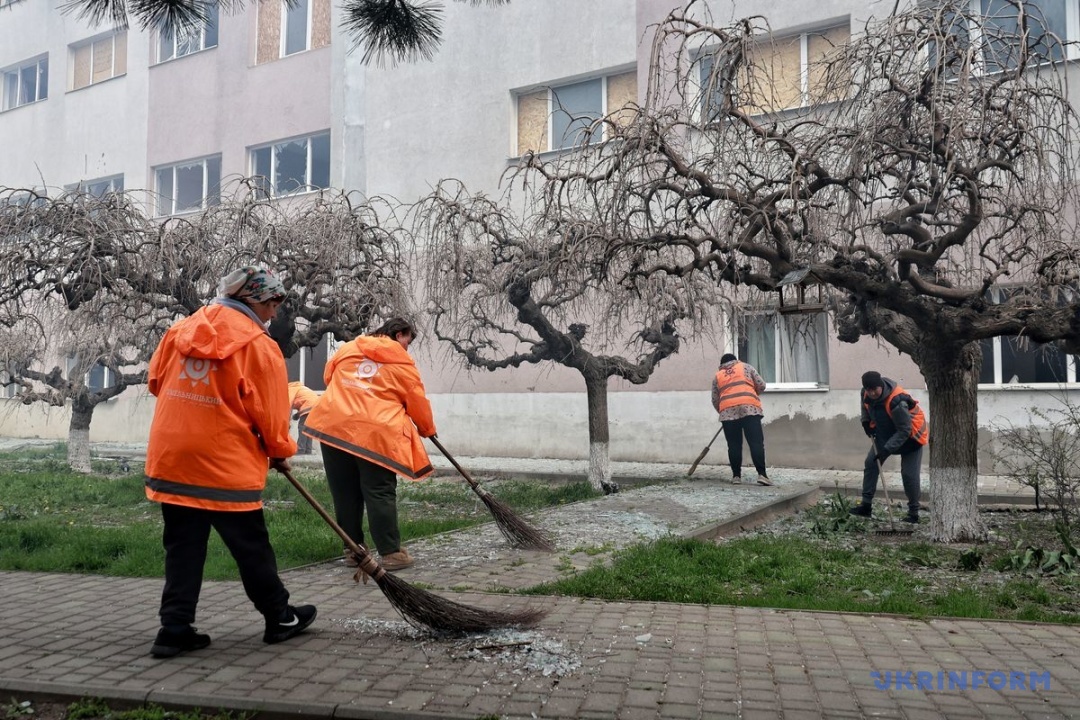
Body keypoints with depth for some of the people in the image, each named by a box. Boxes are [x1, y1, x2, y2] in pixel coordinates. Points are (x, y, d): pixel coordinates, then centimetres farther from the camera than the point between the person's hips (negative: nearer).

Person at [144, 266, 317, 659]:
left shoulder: (181, 329, 7)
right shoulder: (259, 345, -11)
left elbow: (156, 380, 16)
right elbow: (269, 413, -8)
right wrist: (281, 452, 9)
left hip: (171, 459, 6)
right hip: (226, 466, -5)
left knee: (182, 549, 14)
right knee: (252, 548, 8)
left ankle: (175, 629, 14)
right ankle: (280, 618, 23)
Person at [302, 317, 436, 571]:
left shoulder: (347, 348, 17)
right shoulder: (403, 362, 6)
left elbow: (329, 377, 27)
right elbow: (417, 402, 10)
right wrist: (427, 430, 26)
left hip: (335, 424, 4)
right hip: (375, 432, -4)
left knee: (346, 494, 11)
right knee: (380, 494, 1)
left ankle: (352, 550, 18)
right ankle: (391, 553, 2)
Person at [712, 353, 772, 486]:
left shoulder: (717, 376, 24)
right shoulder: (746, 367, 21)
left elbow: (715, 400, 21)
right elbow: (761, 386, 15)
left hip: (728, 411, 2)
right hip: (749, 408, -2)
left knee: (734, 445, 5)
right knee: (756, 442, -5)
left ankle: (736, 475, 7)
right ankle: (762, 474, -13)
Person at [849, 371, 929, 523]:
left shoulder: (897, 401, -38)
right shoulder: (866, 393, -16)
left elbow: (904, 431, -31)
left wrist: (887, 449, -33)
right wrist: (866, 421, -1)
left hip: (910, 436, -7)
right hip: (885, 433, 7)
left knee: (909, 475, -9)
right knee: (870, 463, 1)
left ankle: (913, 513, 7)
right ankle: (866, 505, 8)